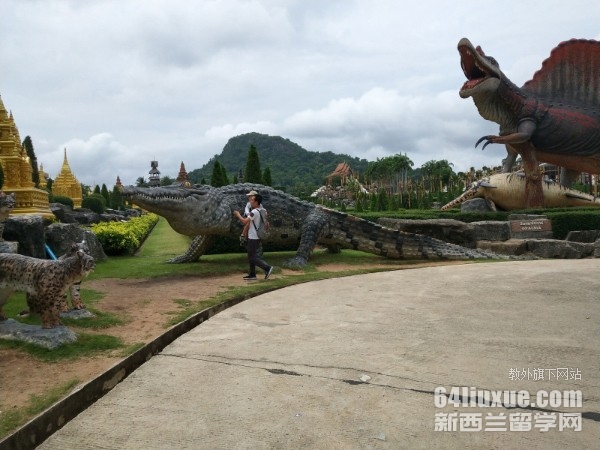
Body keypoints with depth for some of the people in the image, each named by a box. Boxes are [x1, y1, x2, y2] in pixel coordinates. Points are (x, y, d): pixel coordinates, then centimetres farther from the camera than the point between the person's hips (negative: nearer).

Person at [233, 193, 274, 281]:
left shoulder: (254, 212, -21)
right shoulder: (261, 209, 5)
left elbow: (245, 221, -24)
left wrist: (238, 214, -12)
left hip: (253, 238, -9)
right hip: (255, 237, 9)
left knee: (252, 257, -4)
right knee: (251, 255, 15)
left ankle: (267, 268, -10)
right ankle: (252, 274, 19)